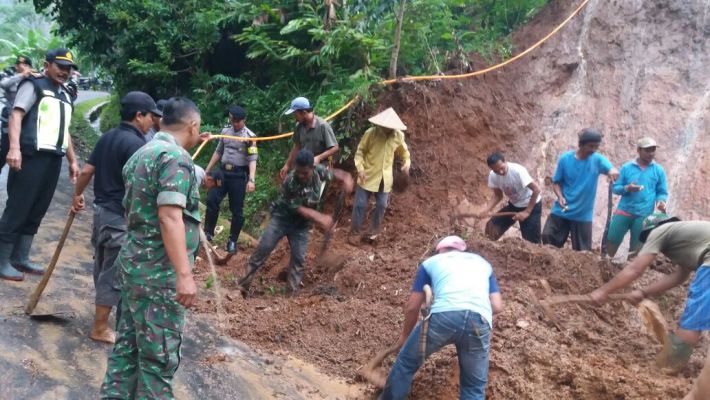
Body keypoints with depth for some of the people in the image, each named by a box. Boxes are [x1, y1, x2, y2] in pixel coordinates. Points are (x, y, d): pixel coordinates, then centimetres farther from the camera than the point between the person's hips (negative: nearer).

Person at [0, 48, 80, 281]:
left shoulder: (65, 96, 22)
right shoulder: (34, 85, -1)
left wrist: (73, 161, 24)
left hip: (53, 160, 8)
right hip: (31, 157, -7)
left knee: (37, 211, 9)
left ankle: (20, 258, 18)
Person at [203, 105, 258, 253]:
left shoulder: (249, 136, -7)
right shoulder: (225, 131, 10)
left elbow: (252, 159, -13)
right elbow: (218, 152, 18)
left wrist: (251, 180, -25)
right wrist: (207, 171, 17)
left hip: (239, 175, -4)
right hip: (223, 172, 5)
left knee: (237, 209, 2)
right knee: (212, 200, -5)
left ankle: (232, 241, 13)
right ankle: (208, 233, 10)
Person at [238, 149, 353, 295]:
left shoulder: (318, 171, -17)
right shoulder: (290, 182, -29)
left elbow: (334, 172, 2)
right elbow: (299, 208, -23)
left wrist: (346, 177, -21)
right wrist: (320, 218, -25)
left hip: (301, 223, 3)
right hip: (282, 217, -3)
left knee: (299, 258, -1)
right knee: (263, 248, -9)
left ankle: (293, 292, 10)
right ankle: (244, 283, 3)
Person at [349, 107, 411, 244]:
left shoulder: (398, 136, -6)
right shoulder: (370, 133, -15)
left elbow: (404, 151, 13)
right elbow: (360, 151, -6)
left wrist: (406, 163, -5)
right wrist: (360, 168, -17)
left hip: (385, 178, 3)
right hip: (368, 176, -2)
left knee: (381, 205, 10)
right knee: (360, 205, 2)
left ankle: (374, 230, 31)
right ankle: (354, 233, 16)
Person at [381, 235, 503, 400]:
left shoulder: (431, 262, 28)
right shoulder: (483, 262, 34)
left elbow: (412, 306, 25)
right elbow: (497, 306, 23)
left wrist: (405, 334, 41)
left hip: (444, 315, -2)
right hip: (479, 322, 2)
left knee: (407, 362, 23)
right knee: (474, 387, 19)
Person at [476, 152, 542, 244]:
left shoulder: (518, 171, -30)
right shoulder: (492, 175, -13)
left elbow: (536, 189, -28)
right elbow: (498, 195, 0)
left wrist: (527, 212, -29)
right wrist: (486, 209, -17)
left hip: (531, 205, -5)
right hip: (513, 205, 5)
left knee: (531, 241, -8)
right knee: (492, 226, -5)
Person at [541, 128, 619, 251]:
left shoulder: (597, 160, -5)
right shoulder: (565, 159, -5)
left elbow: (610, 168, -24)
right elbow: (556, 182, 1)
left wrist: (613, 171, -49)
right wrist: (560, 196, -18)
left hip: (583, 215, 0)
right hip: (561, 211, 0)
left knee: (581, 251, 5)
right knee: (548, 237, 0)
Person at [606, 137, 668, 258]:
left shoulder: (658, 170, 4)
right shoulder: (627, 167, 3)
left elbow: (663, 192, 8)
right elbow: (615, 188, 4)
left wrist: (661, 201, -14)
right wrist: (626, 188, -17)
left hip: (644, 215, 0)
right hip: (623, 211, 0)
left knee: (636, 248, 8)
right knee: (612, 241, 4)